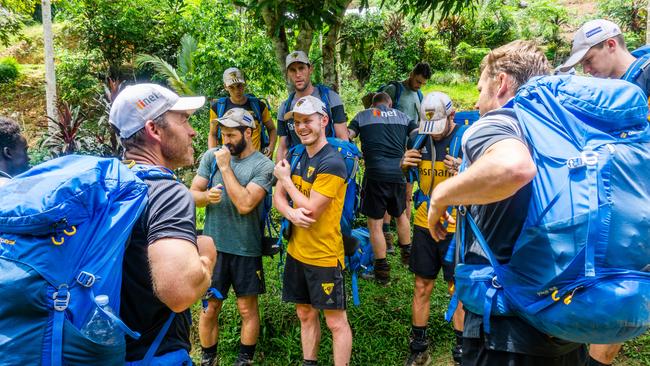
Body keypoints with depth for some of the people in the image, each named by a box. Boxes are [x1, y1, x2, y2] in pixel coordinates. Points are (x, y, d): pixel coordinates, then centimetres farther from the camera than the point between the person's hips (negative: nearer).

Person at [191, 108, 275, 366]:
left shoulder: (263, 165, -11)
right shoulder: (211, 156, 0)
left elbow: (245, 204, -21)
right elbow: (192, 194, 3)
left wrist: (225, 167, -18)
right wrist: (206, 196, -20)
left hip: (246, 249, -2)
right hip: (213, 245, 2)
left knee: (248, 309, 12)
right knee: (210, 308, 12)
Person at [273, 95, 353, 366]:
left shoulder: (332, 163, -19)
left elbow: (312, 210, -22)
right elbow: (277, 197, 7)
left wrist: (285, 178, -10)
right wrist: (291, 213, -17)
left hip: (324, 256, -8)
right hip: (296, 252, 8)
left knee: (336, 322, 4)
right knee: (306, 315, 20)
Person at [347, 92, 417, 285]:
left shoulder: (362, 115, 10)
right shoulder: (402, 116, 15)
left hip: (375, 173, -3)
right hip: (398, 173, 3)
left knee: (375, 223, 5)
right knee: (400, 214, 26)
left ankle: (382, 269, 7)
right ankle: (407, 254, 38)